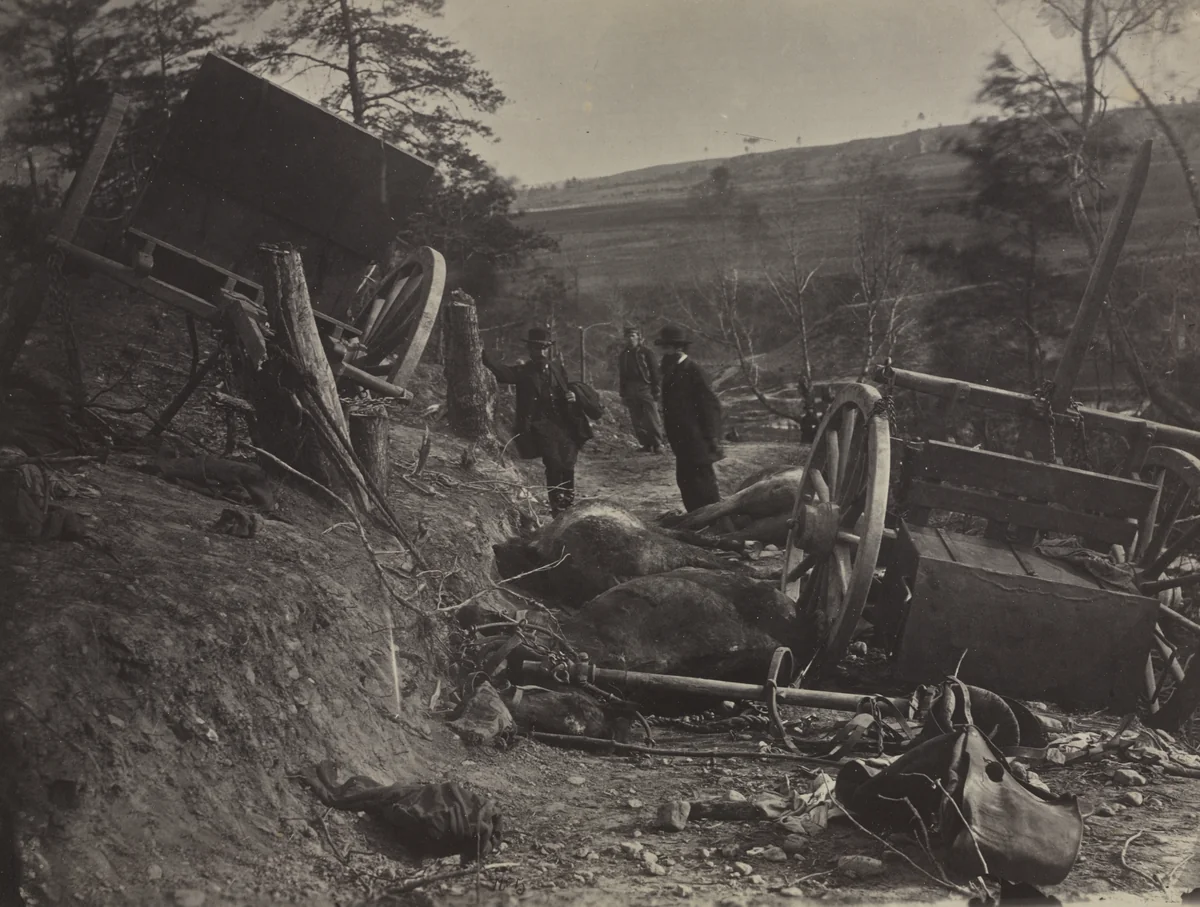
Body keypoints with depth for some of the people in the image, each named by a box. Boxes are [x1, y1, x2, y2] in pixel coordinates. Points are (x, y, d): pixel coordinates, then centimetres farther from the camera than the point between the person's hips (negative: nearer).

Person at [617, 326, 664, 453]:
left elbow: (655, 371, -3)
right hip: (630, 392, 5)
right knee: (637, 421, 4)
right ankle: (646, 445, 11)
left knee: (652, 419, -7)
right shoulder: (623, 355, 13)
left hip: (645, 388, -5)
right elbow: (621, 375, 17)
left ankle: (657, 444, -1)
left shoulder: (645, 352, -1)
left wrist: (656, 388, -9)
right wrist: (623, 393, 12)